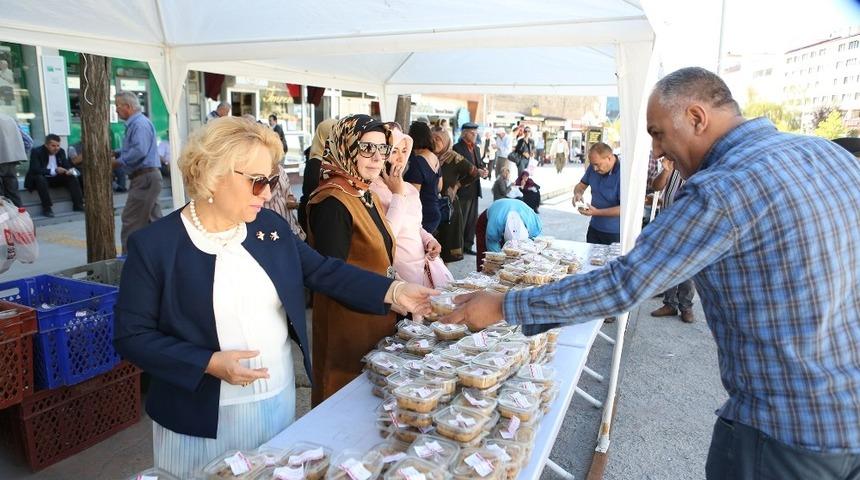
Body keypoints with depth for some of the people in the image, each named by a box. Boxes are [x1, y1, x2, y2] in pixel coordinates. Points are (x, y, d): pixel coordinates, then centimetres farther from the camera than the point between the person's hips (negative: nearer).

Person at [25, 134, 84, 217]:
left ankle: (78, 205, -19)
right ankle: (47, 208, -32)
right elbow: (35, 170, -24)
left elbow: (66, 165, 3)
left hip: (55, 179, 5)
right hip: (40, 179, -5)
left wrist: (71, 170, -23)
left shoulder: (61, 151, 3)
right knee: (40, 178, -37)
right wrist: (54, 171, -33)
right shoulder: (36, 152, -14)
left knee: (72, 177, -17)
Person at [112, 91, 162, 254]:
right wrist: (118, 158, 10)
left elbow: (139, 151, -25)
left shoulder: (140, 124, -13)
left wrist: (118, 162, -14)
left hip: (145, 177, -10)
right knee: (153, 218, 12)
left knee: (131, 219, -6)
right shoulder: (133, 124, 19)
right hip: (147, 176, 10)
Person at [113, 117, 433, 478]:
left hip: (280, 399, 5)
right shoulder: (153, 245, -13)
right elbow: (131, 336, -11)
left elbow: (325, 271, 2)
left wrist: (393, 291, -9)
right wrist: (209, 363, -22)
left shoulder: (271, 226, 0)